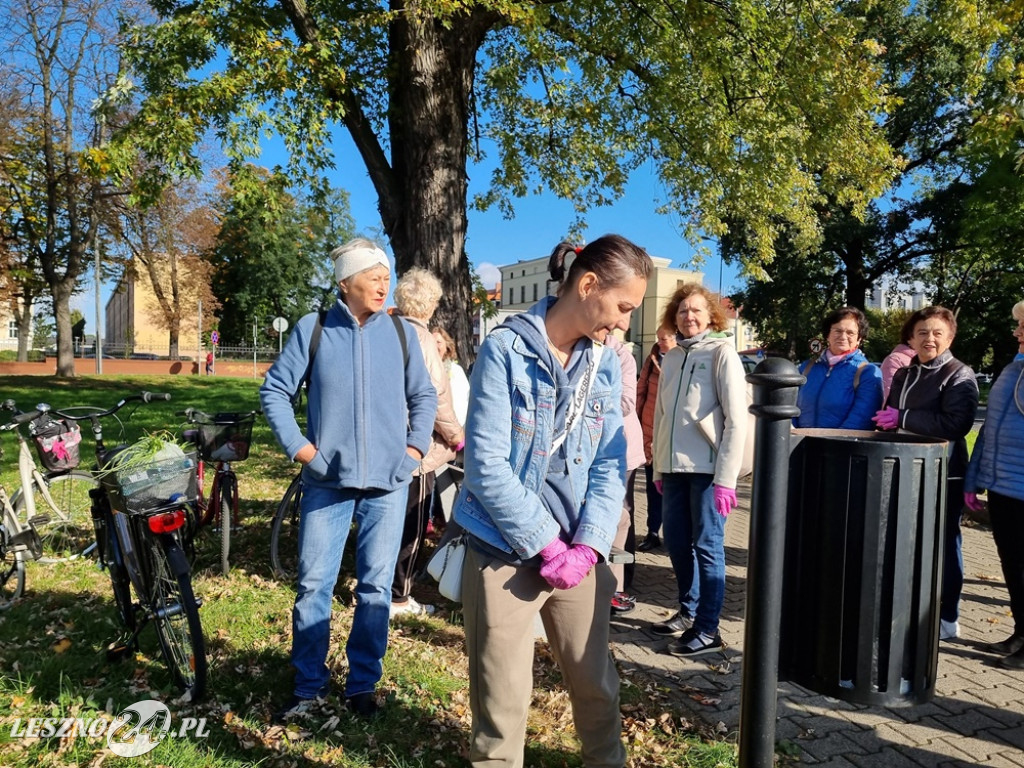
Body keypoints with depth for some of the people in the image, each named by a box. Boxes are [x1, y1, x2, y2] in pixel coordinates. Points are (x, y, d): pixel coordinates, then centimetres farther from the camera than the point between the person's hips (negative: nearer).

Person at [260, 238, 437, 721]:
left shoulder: (401, 332, 3)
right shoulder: (313, 329, -2)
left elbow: (423, 396, 12)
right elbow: (274, 390, 4)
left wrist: (416, 446, 2)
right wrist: (297, 445, -3)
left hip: (387, 483, 1)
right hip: (327, 481, -1)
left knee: (375, 588, 9)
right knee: (313, 586, 6)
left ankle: (363, 684, 25)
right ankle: (309, 684, 24)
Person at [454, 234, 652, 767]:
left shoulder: (606, 365, 5)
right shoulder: (505, 350, -12)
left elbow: (610, 465, 3)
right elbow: (487, 465, -16)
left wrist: (588, 546, -9)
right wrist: (546, 545, -16)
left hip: (577, 555, 5)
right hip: (506, 554, -4)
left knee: (596, 683, 18)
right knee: (502, 698, 7)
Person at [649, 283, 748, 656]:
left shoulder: (722, 353, -4)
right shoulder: (672, 357, 13)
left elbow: (736, 420, -10)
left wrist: (726, 478, -15)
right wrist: (659, 467, 13)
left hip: (707, 468, -6)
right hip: (675, 467, 6)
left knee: (707, 546, 0)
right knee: (676, 543, 12)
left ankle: (707, 629, 11)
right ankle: (688, 611, 30)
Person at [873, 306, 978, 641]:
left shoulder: (959, 375, -7)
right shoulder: (904, 375, 15)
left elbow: (955, 424, -22)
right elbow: (891, 418, 26)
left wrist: (903, 418, -20)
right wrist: (887, 421, 4)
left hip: (943, 476, -7)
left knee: (942, 545, 3)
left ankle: (946, 618, 16)